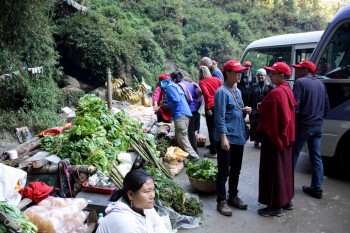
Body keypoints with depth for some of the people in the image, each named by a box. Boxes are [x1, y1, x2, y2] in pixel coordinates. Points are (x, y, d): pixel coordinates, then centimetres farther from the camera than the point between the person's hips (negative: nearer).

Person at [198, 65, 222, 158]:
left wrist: (207, 108, -13)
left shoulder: (202, 82, -5)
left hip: (211, 107, -5)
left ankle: (213, 152, 6)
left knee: (212, 129, 2)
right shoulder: (216, 79, 10)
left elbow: (206, 94, -18)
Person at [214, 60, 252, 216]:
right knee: (223, 172, 1)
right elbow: (220, 117, -18)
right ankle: (221, 201, 13)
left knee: (236, 170, 17)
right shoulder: (222, 92, -13)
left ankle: (233, 196, 32)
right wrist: (223, 137, -23)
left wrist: (244, 110, 2)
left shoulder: (238, 91, 14)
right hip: (226, 138, -8)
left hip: (239, 137, 9)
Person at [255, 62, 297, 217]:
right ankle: (286, 200, 31)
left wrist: (260, 132, -9)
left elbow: (268, 118, -20)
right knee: (284, 169, 18)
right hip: (285, 136, 10)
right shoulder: (288, 91, 9)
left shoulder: (276, 93, -21)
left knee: (273, 171, 0)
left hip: (273, 136, -10)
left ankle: (276, 206, 10)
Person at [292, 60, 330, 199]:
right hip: (318, 126, 7)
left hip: (303, 125, -7)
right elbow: (327, 107, 17)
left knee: (293, 155, 5)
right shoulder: (320, 85, 13)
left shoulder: (300, 82, -10)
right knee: (316, 157, 10)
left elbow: (295, 105, -17)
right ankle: (316, 188, 14)